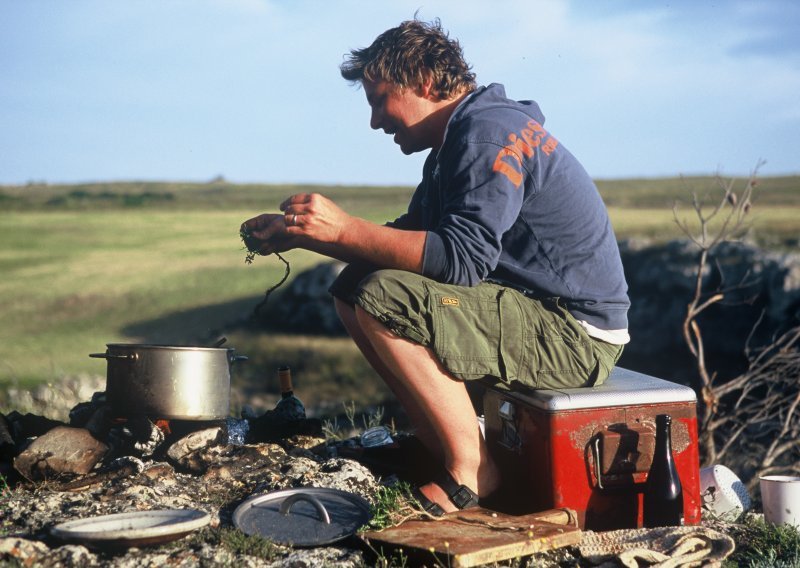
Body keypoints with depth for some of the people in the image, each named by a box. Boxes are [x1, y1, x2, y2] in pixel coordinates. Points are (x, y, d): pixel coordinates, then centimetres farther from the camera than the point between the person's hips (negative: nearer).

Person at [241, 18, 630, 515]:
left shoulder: (489, 130, -17)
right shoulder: (454, 142, 15)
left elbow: (463, 259, -27)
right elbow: (408, 241, 16)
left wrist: (345, 228, -25)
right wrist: (300, 235, 7)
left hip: (576, 335, -10)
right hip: (538, 316, 10)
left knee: (384, 298, -24)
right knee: (354, 286, 7)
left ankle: (472, 471, -13)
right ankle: (437, 442, 6)